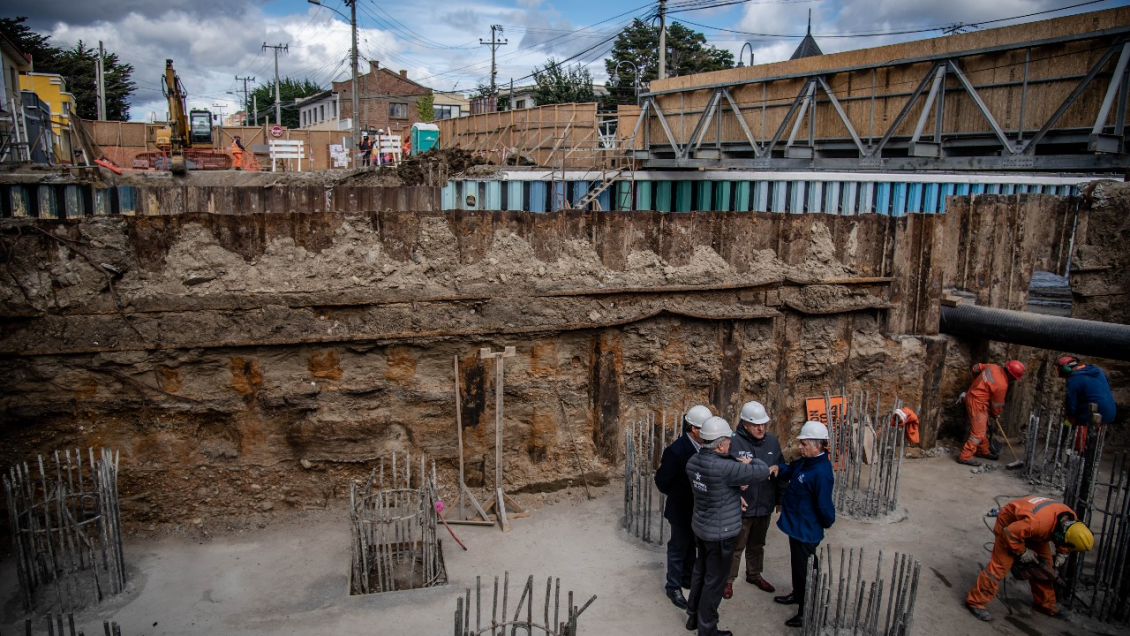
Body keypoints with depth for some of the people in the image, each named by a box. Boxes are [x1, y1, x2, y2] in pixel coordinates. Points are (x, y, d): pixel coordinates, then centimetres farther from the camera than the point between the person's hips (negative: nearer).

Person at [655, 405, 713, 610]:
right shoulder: (676, 450, -26)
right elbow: (662, 481, -17)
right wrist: (677, 496, -2)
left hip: (700, 509, 6)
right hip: (682, 511, -6)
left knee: (692, 547, 24)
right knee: (678, 549, 12)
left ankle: (688, 579, 44)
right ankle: (674, 587, 29)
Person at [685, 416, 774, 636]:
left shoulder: (694, 461, -5)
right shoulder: (723, 468, -30)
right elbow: (761, 472, -21)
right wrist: (751, 462, 2)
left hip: (700, 526, 8)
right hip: (720, 532, -8)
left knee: (700, 571, 23)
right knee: (714, 580, 7)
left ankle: (693, 616, 38)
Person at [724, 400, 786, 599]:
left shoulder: (772, 441, -4)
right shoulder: (734, 442, -21)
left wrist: (780, 498, 11)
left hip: (765, 506, 5)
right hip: (741, 507, -5)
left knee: (757, 544, 24)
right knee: (736, 546, 11)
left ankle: (754, 575, 45)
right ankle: (728, 579, 30)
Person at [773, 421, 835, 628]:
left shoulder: (821, 473, -30)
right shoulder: (805, 462, -1)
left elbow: (824, 506, -26)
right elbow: (789, 470, 14)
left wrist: (826, 523, -7)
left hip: (806, 530, -9)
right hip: (796, 525, 9)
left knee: (804, 569, 7)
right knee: (797, 563, 27)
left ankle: (806, 613, 23)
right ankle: (797, 594, 48)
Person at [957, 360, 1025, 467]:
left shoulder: (994, 367, -3)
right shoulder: (1001, 385, -24)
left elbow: (976, 368, 13)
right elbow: (997, 404, -10)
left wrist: (980, 383, 28)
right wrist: (996, 415, 11)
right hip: (977, 403, -10)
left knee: (983, 429, 21)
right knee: (978, 433, -7)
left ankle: (983, 451, 34)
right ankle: (965, 457, -6)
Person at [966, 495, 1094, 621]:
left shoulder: (1071, 520, -17)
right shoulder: (1039, 522, -43)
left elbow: (1061, 537, 9)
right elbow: (1011, 533, -33)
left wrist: (1062, 553, 0)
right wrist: (1022, 553, -19)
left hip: (1029, 525, 8)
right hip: (1009, 523, -8)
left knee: (1044, 564, 9)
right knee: (1000, 565, -12)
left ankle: (1044, 604, 27)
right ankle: (975, 602, -7)